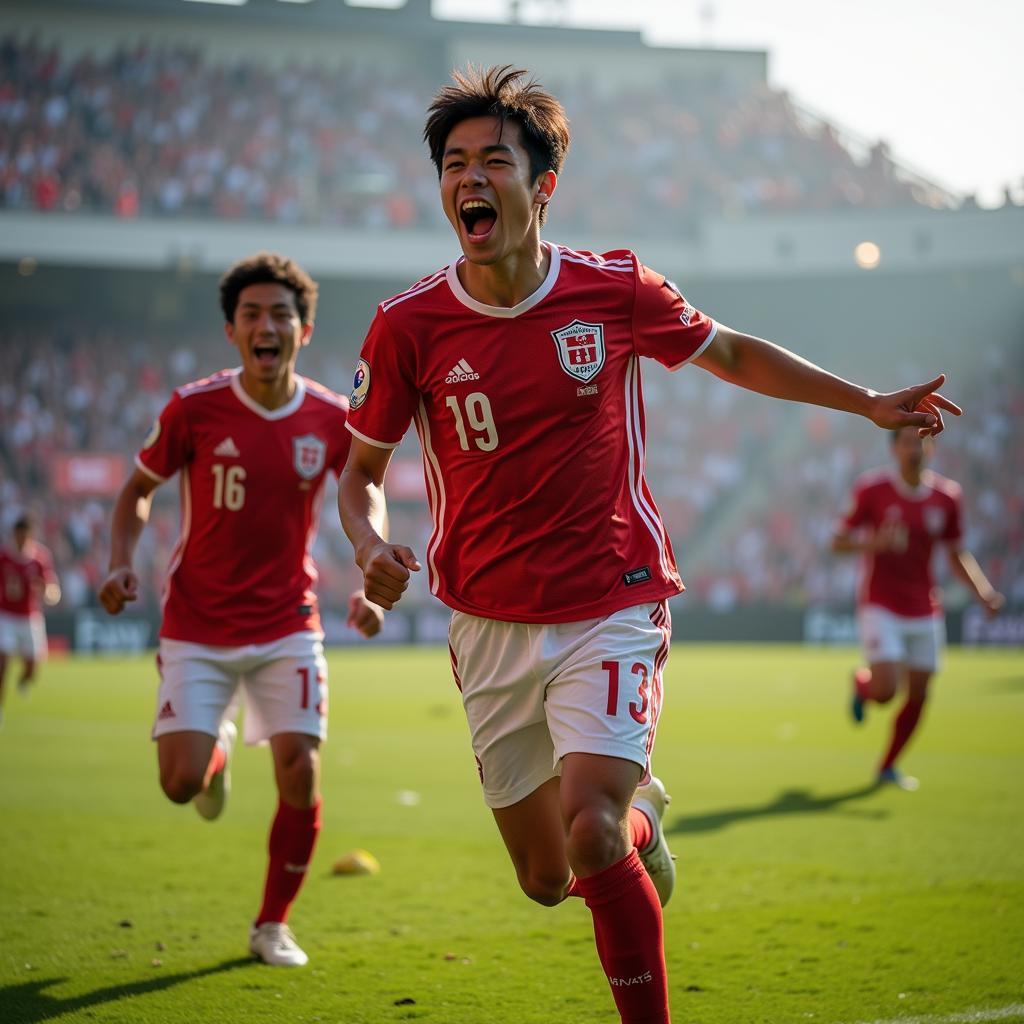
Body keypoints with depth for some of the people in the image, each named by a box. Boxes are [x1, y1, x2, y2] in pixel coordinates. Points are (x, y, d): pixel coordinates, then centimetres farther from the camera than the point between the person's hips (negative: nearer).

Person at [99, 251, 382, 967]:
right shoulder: (195, 408, -12)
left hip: (289, 626, 1)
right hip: (198, 629, -1)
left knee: (301, 775, -9)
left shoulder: (332, 419, -7)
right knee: (181, 784, -9)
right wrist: (122, 563, -13)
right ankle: (217, 750, 31)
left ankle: (273, 924, 13)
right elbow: (139, 488, 3)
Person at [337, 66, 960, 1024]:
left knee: (590, 840, -22)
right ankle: (639, 814, 45)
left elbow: (732, 353, 13)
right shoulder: (408, 326, -7)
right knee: (544, 878, 10)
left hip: (612, 608, -2)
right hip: (490, 626, 2)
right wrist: (371, 548, -16)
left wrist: (868, 403, 16)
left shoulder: (614, 288, -6)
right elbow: (361, 470, 6)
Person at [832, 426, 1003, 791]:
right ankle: (861, 683, 21)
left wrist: (983, 591, -7)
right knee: (885, 690, -17)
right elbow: (838, 541, -4)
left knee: (918, 696, 4)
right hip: (881, 608, -4)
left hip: (925, 613, 4)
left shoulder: (947, 496, 1)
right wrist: (874, 543, -24)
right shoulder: (872, 489, -8)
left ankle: (888, 767, 25)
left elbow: (958, 555, 10)